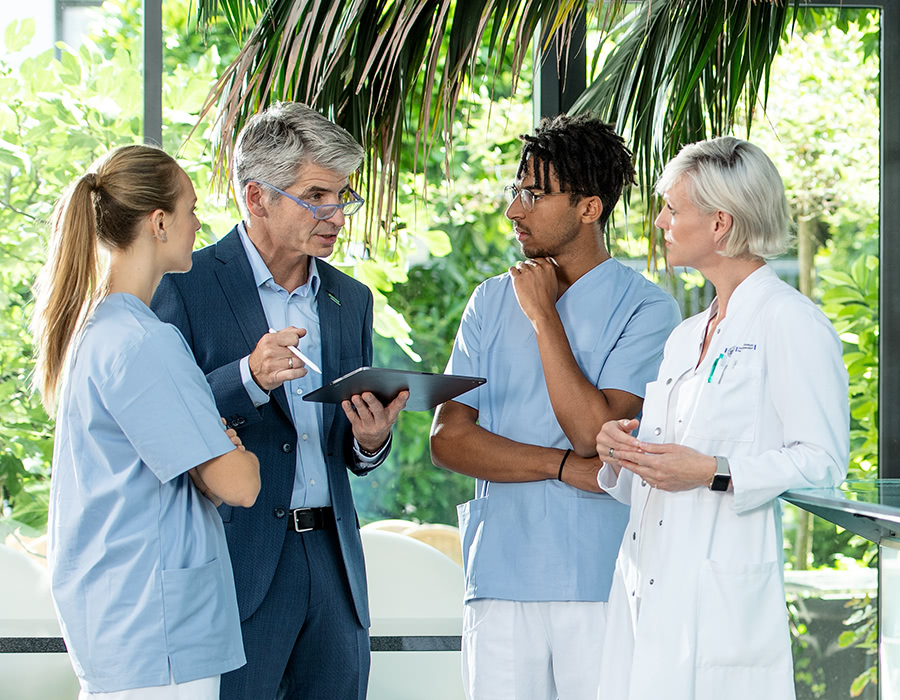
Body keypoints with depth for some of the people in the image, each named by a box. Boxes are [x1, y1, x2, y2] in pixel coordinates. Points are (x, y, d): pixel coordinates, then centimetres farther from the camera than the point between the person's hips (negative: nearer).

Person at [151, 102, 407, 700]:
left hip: (333, 560, 6)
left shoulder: (351, 299, 16)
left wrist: (371, 441, -3)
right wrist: (248, 378, -25)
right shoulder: (186, 286, -4)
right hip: (238, 564, -5)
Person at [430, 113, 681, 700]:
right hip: (499, 580, 4)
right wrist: (565, 465, -9)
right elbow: (448, 438, 3)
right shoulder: (492, 302, 11)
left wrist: (544, 315, -8)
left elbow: (597, 435, -14)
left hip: (602, 585, -4)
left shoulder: (646, 309, -3)